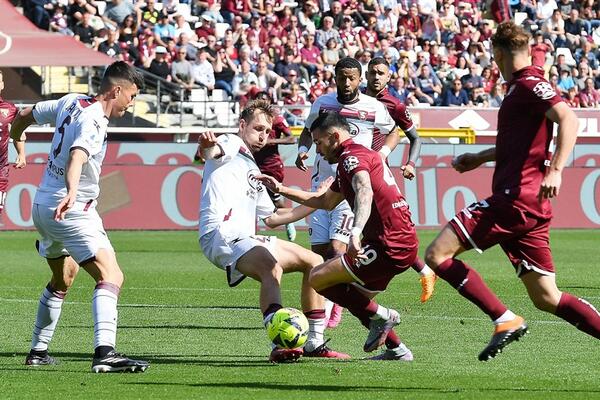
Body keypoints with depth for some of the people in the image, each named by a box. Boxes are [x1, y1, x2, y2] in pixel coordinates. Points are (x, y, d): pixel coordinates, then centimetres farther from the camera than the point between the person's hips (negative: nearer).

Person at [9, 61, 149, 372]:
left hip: (43, 205, 10)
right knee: (111, 276, -21)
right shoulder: (93, 121, -18)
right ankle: (104, 353, -39)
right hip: (71, 211, -10)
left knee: (64, 276, 30)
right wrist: (71, 193, -54)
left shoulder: (71, 102, 9)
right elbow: (77, 156, -37)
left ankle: (38, 351, 39)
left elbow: (24, 115, 23)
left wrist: (18, 147, 42)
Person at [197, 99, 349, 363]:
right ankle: (280, 345, -49)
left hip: (246, 239, 10)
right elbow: (211, 150, -24)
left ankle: (314, 343, 17)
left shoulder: (252, 170, 29)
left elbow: (271, 218, 34)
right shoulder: (230, 146, 2)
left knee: (313, 262, 13)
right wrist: (206, 144, -50)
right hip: (222, 235, -10)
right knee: (272, 268, -35)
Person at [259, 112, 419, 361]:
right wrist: (281, 190, 37)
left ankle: (381, 316, -6)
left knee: (318, 278, -9)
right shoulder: (363, 154, 24)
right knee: (353, 299, 23)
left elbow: (365, 192, -32)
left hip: (389, 246, -10)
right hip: (405, 244, 10)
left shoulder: (351, 156, -9)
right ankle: (396, 350, 22)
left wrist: (356, 232, -47)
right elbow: (326, 202, 37)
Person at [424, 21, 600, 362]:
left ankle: (505, 320, -14)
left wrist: (555, 171, -35)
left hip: (516, 199, -10)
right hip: (531, 206, 10)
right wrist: (481, 158, 43)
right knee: (547, 299, 8)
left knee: (437, 253, -9)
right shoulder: (523, 87, 20)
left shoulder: (528, 85, -9)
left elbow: (568, 118, -25)